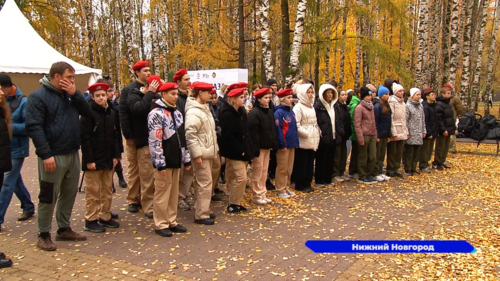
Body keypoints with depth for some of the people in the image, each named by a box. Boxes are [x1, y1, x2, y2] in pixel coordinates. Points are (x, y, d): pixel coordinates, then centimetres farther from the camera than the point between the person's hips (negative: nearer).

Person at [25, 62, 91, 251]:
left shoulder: (69, 95, 10)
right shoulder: (39, 96, -9)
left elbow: (88, 113, 4)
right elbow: (34, 127, -16)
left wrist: (75, 94, -8)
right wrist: (45, 155, -21)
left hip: (73, 154, 7)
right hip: (53, 156, -7)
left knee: (69, 193, 14)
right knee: (49, 196, 2)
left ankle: (64, 229, 27)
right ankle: (44, 234, 15)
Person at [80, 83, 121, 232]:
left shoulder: (112, 113, 9)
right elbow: (84, 137, -14)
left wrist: (116, 155, 7)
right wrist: (89, 160, -17)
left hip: (108, 159, 6)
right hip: (94, 159, -6)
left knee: (107, 189, 13)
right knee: (93, 191, 1)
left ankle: (105, 217, 24)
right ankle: (90, 220, 11)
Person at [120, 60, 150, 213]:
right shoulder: (128, 90, -2)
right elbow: (123, 114, -6)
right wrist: (128, 135, -11)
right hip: (134, 136, -3)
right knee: (134, 169, 4)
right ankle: (132, 200, 14)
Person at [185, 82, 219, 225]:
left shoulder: (205, 108, 14)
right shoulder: (193, 112, -17)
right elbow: (190, 135, -23)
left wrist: (215, 150, 19)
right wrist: (197, 154, -23)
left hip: (208, 153, 10)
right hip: (201, 154, -10)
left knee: (205, 182, 15)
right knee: (205, 183, -6)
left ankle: (203, 210, 27)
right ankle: (201, 215, 3)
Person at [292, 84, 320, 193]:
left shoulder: (311, 107, 16)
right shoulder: (298, 107, -9)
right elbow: (296, 125, -17)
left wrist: (317, 134, 8)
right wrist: (306, 134, -16)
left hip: (312, 141, 8)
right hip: (302, 141, -7)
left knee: (310, 163, 12)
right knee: (301, 164, 1)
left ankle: (307, 184, 21)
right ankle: (300, 185, 10)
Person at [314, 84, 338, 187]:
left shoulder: (333, 105, 13)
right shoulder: (318, 106, -8)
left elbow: (335, 121, 16)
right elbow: (316, 122, -14)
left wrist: (336, 134, 10)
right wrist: (319, 134, -17)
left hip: (332, 136, 6)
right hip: (323, 137, -6)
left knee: (330, 159, 10)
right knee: (321, 159, 1)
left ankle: (328, 179, 20)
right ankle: (319, 181, 10)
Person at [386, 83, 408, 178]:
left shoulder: (402, 102, 15)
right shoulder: (392, 102, -10)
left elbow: (404, 118, 18)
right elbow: (391, 118, -15)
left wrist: (406, 131, 15)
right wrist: (394, 133, -18)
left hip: (401, 132, 7)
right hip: (395, 132, -7)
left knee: (399, 152, 11)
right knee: (392, 151, 1)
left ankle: (396, 169, 21)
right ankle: (390, 170, 11)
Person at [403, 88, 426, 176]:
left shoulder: (421, 106, 14)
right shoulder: (408, 106, -7)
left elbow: (423, 119, 18)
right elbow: (405, 120, -10)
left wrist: (424, 131, 14)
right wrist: (406, 132, -13)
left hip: (419, 134, 6)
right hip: (411, 134, -6)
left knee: (417, 153, 10)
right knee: (409, 153, 0)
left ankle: (413, 168, 20)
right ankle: (408, 169, 8)